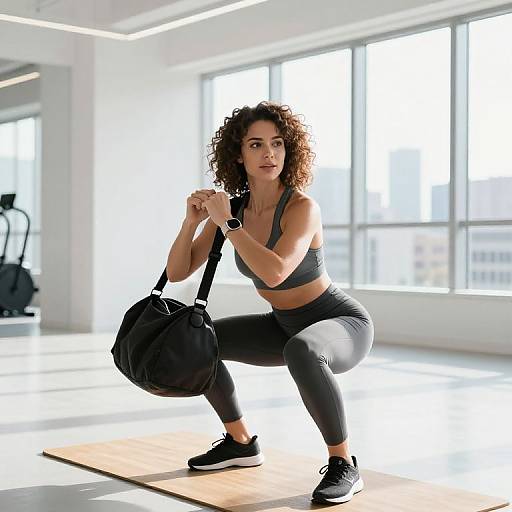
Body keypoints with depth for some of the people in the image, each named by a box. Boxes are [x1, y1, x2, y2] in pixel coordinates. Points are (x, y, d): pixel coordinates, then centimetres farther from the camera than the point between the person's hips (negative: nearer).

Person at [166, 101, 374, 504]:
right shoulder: (232, 208, -6)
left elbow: (274, 272, -43)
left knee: (300, 351, -41)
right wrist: (192, 221, -21)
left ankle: (344, 464, -20)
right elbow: (178, 272, -5)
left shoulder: (302, 207, -25)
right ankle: (241, 443, 19)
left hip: (342, 324, -7)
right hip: (285, 326, 7)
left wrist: (227, 223, -32)